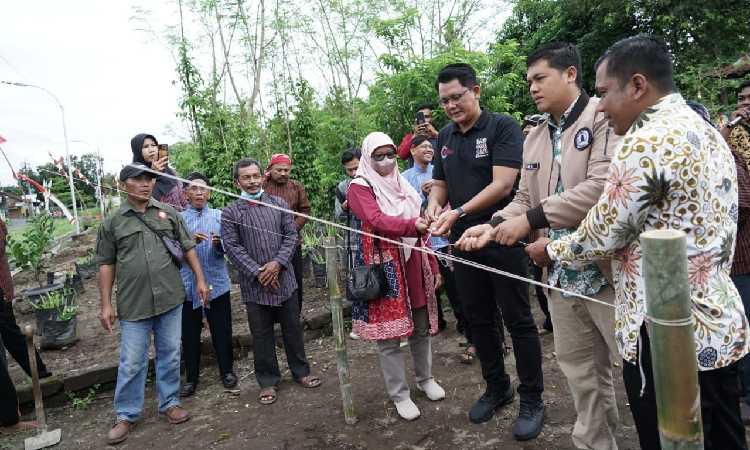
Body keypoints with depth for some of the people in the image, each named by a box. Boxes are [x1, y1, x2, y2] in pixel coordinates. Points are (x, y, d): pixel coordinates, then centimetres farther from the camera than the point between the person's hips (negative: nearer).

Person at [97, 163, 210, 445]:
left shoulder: (168, 213, 5)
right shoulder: (113, 222, 2)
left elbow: (187, 247, 9)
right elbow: (106, 264, 4)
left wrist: (200, 278, 4)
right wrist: (106, 305, 2)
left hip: (170, 299, 2)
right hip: (134, 304, -1)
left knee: (170, 356, 12)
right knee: (132, 363, 6)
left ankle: (169, 403, 30)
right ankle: (126, 415, 24)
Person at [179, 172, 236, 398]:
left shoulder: (219, 216, 4)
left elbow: (227, 248, -2)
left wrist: (219, 244, -24)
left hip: (217, 283, 0)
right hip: (188, 285, 0)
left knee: (222, 331, 8)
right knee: (189, 334, 8)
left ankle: (227, 371, 27)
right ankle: (191, 377, 25)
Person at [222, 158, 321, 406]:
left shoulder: (279, 203, 5)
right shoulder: (231, 212, -1)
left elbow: (291, 235, 1)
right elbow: (232, 247, -6)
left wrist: (277, 262, -12)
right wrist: (257, 272, -14)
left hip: (284, 278, 2)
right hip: (254, 284, -2)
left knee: (293, 328, 13)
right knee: (261, 335, 8)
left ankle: (301, 371, 30)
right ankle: (268, 381, 24)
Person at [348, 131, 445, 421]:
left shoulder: (403, 186, 15)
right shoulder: (360, 187, -5)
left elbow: (420, 231, 15)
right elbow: (377, 221, -22)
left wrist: (433, 266, 13)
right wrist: (413, 225, -36)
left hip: (414, 266, 6)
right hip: (385, 268, -6)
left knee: (421, 327, 15)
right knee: (388, 334, 2)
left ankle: (425, 379, 36)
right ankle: (399, 395, 18)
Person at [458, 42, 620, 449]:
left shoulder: (605, 117, -9)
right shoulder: (534, 137, 15)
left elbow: (602, 187, -22)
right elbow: (524, 199, 14)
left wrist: (531, 219, -20)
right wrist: (494, 226, -5)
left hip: (608, 272, -7)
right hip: (561, 276, 7)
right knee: (582, 375, 18)